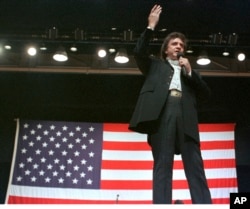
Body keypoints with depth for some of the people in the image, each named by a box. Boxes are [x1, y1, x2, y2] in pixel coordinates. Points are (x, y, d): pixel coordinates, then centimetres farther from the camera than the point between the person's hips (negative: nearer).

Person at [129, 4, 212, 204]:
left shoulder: (190, 71, 31)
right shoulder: (155, 65, 26)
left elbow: (206, 94, 19)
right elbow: (139, 52, 8)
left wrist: (190, 72, 9)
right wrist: (151, 26, 7)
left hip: (186, 117, 2)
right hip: (162, 113, -2)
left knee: (195, 167, -8)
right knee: (162, 165, -10)